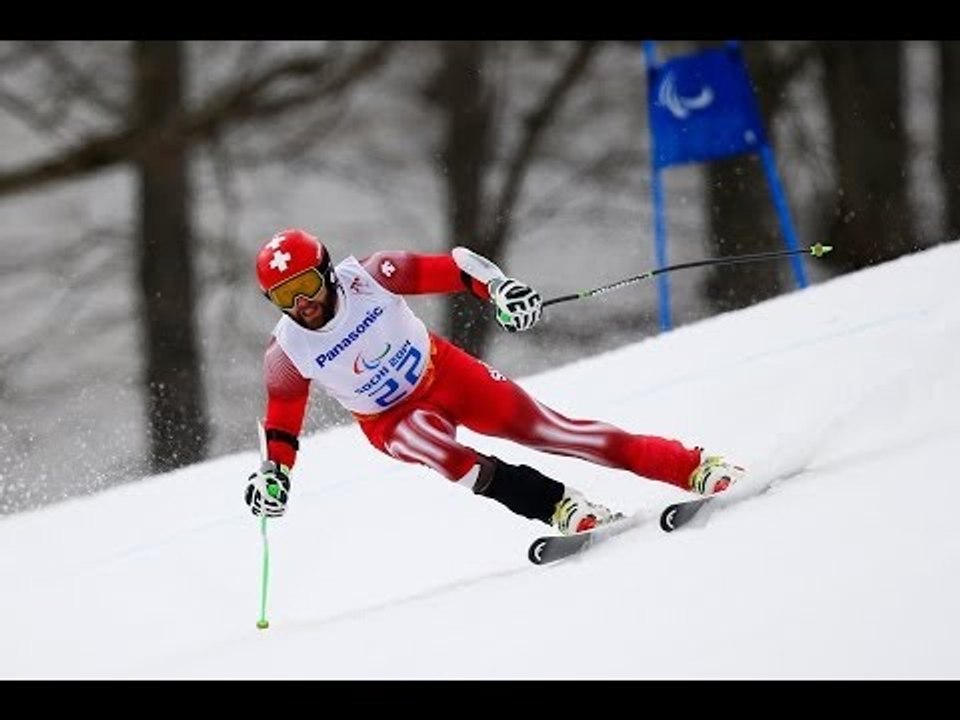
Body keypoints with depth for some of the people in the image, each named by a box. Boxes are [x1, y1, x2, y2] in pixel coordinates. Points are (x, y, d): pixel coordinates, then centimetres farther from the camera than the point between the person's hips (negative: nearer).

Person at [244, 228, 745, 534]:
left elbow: (453, 266, -16)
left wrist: (499, 288, -32)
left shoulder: (369, 277, -23)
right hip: (390, 420, 0)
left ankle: (694, 467, 0)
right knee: (430, 440, -35)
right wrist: (273, 475, -15)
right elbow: (282, 422, -2)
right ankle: (560, 507, -32)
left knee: (549, 430, -7)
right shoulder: (287, 356, -19)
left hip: (446, 374, 0)